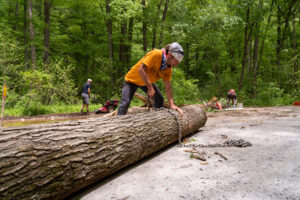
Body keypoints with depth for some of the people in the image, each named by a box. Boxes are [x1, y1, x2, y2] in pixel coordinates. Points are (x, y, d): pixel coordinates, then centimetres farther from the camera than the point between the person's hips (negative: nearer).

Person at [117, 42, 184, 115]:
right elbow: (141, 69, -37)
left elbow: (168, 88, -12)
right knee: (125, 102, -16)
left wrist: (172, 105, -24)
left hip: (147, 82, 7)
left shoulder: (168, 69, -10)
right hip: (132, 79, -6)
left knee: (159, 99, -1)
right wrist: (150, 88, -37)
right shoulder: (156, 54, -30)